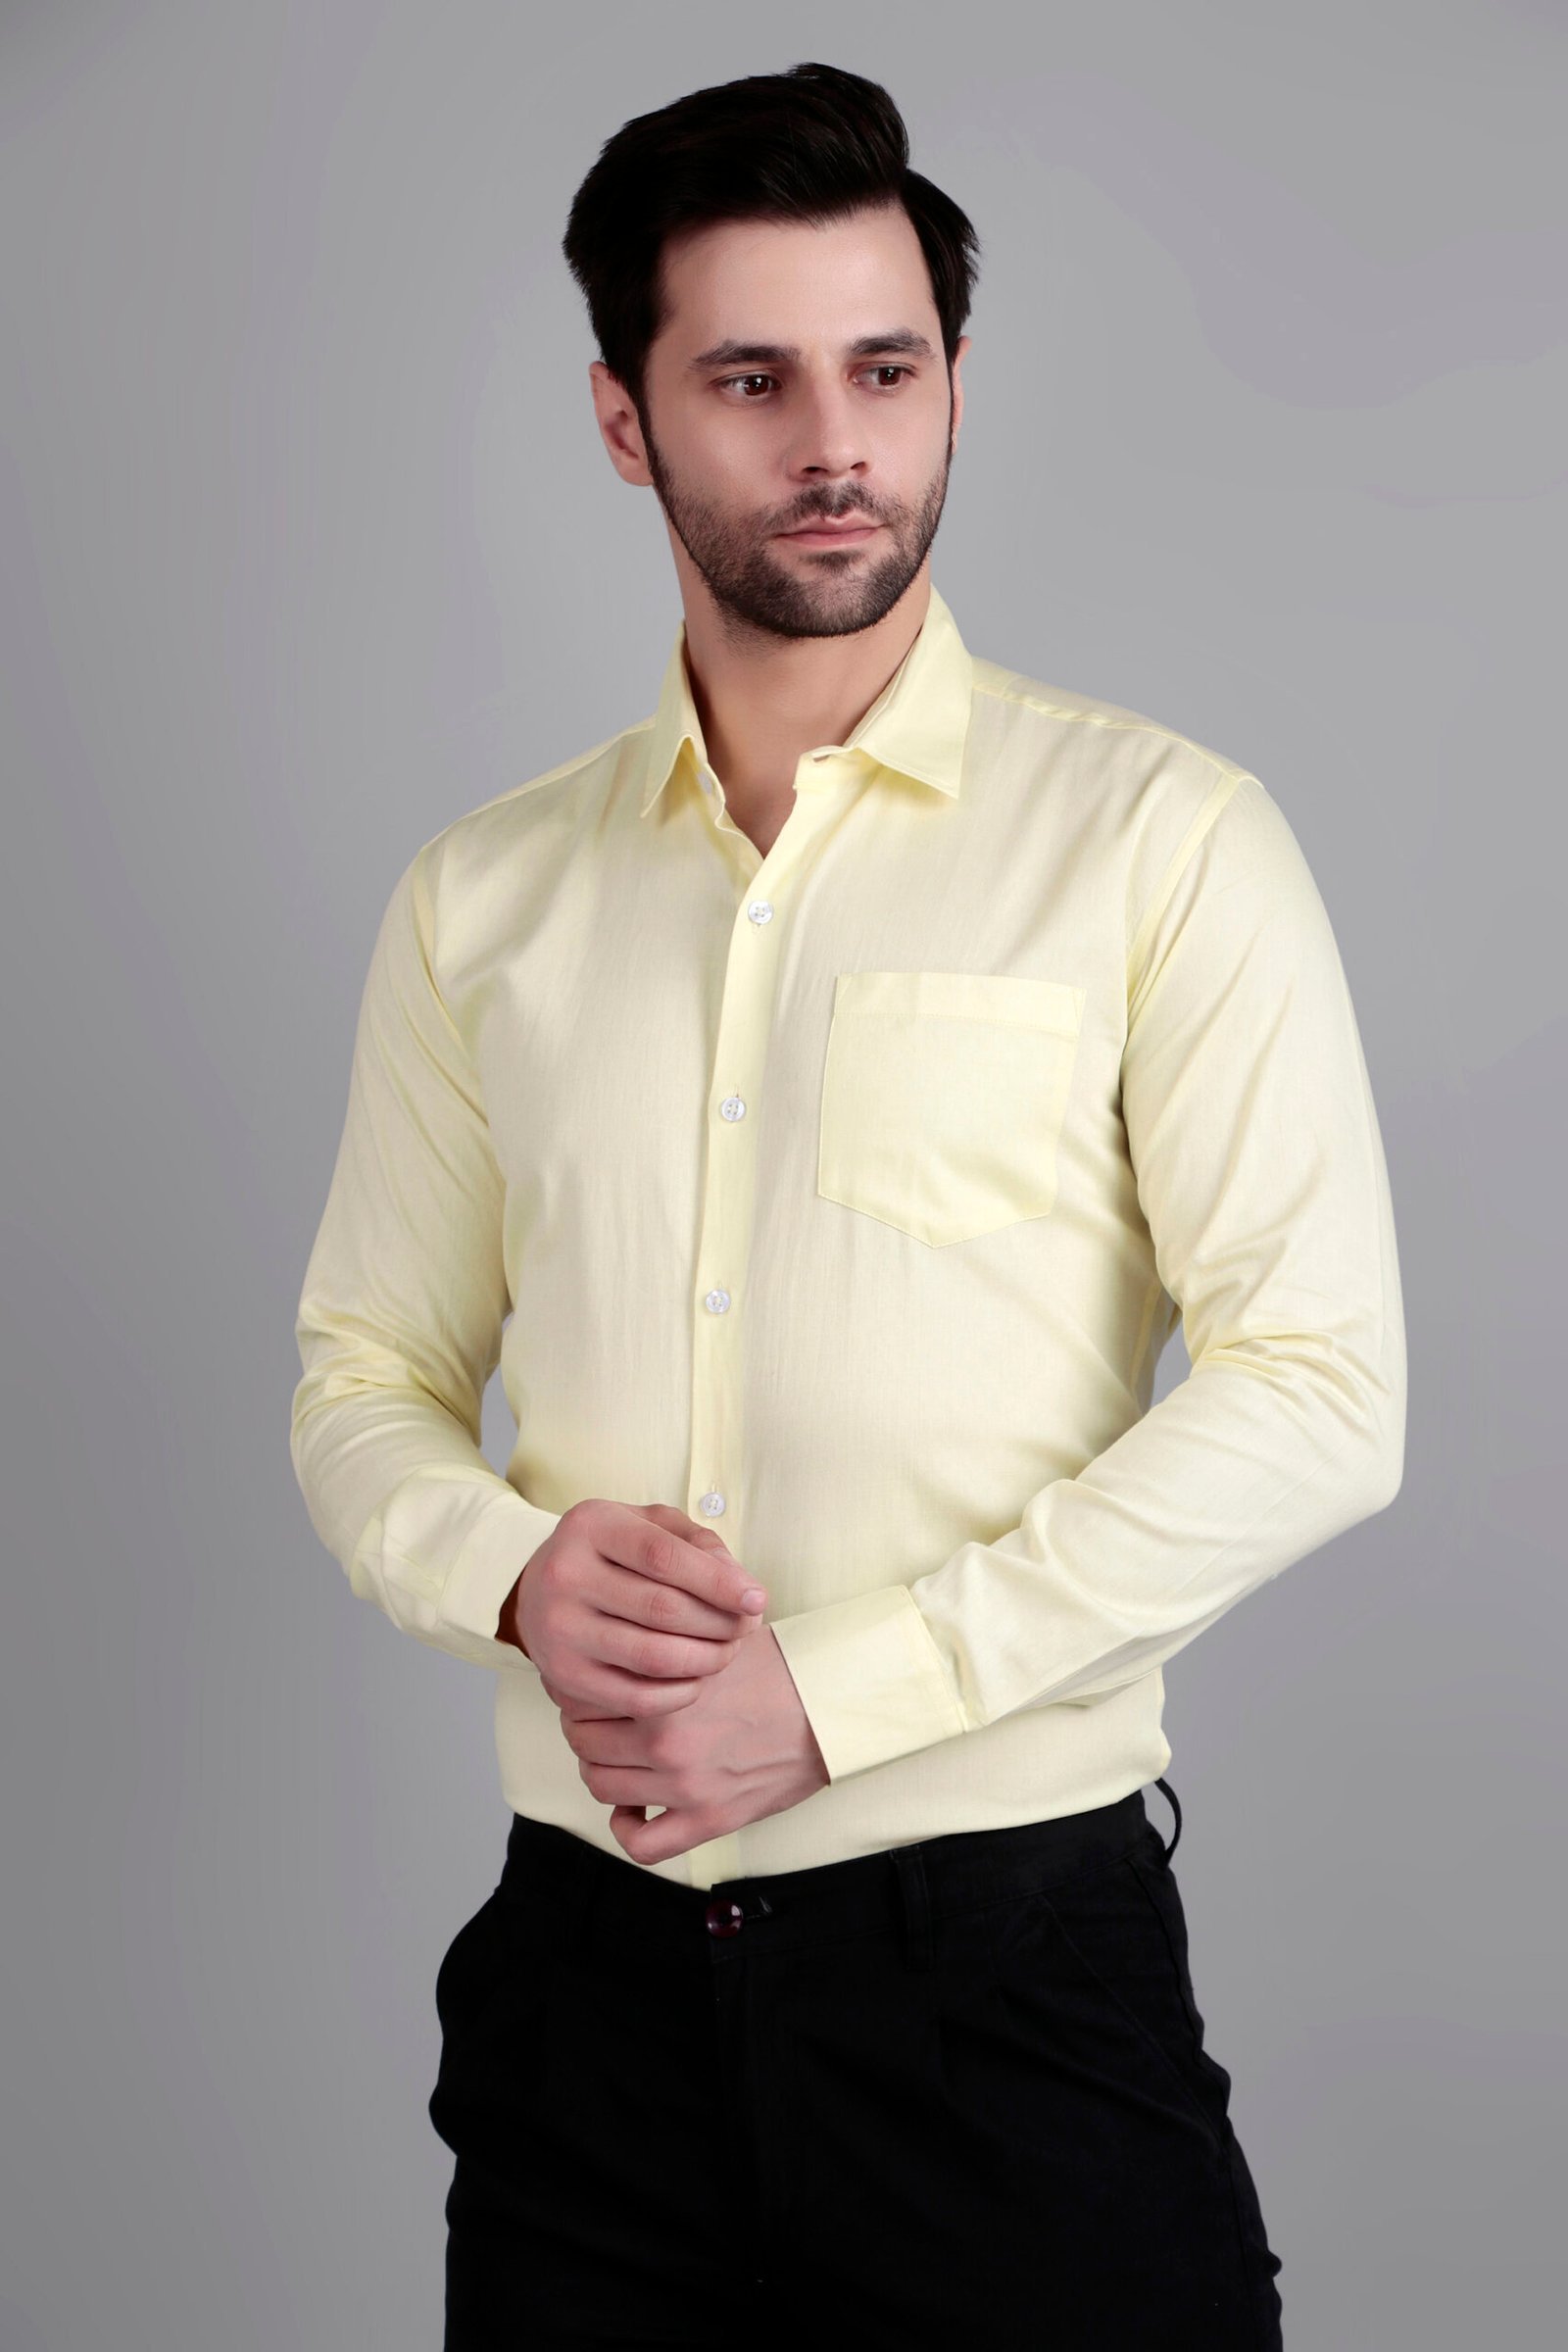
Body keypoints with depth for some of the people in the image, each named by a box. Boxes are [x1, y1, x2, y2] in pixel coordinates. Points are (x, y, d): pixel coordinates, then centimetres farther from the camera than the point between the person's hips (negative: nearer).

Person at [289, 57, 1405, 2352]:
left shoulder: (1157, 837, -4)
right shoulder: (483, 897, 8)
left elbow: (1316, 1389, -11)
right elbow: (364, 1381, 13)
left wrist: (833, 1691, -15)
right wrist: (517, 1572, -10)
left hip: (1005, 1947, -3)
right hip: (588, 1968, 4)